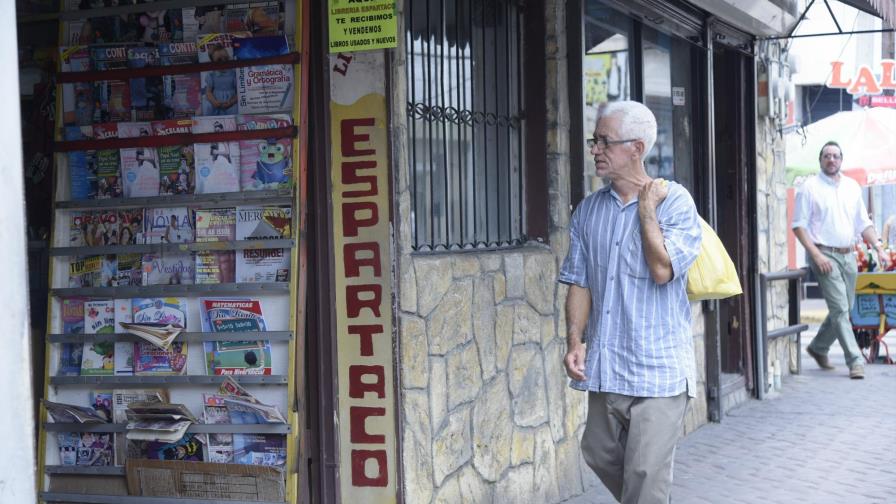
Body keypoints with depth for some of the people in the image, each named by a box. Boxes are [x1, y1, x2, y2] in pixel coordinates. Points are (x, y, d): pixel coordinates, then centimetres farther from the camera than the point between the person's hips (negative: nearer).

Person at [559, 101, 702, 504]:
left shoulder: (675, 202, -6)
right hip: (604, 365, 6)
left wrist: (646, 207, -11)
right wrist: (575, 341, -3)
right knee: (600, 457, 16)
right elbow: (579, 283, 9)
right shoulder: (588, 210, 8)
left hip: (657, 367, -5)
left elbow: (663, 269, -19)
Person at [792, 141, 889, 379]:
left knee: (844, 309, 10)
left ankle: (818, 347, 30)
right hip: (824, 254, -6)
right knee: (840, 309, -10)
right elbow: (799, 226, -6)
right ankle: (855, 361, -10)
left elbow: (864, 224, 17)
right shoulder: (810, 187, -2)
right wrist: (816, 255, -16)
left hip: (848, 255, 6)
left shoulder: (852, 187, 14)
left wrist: (879, 249, 3)